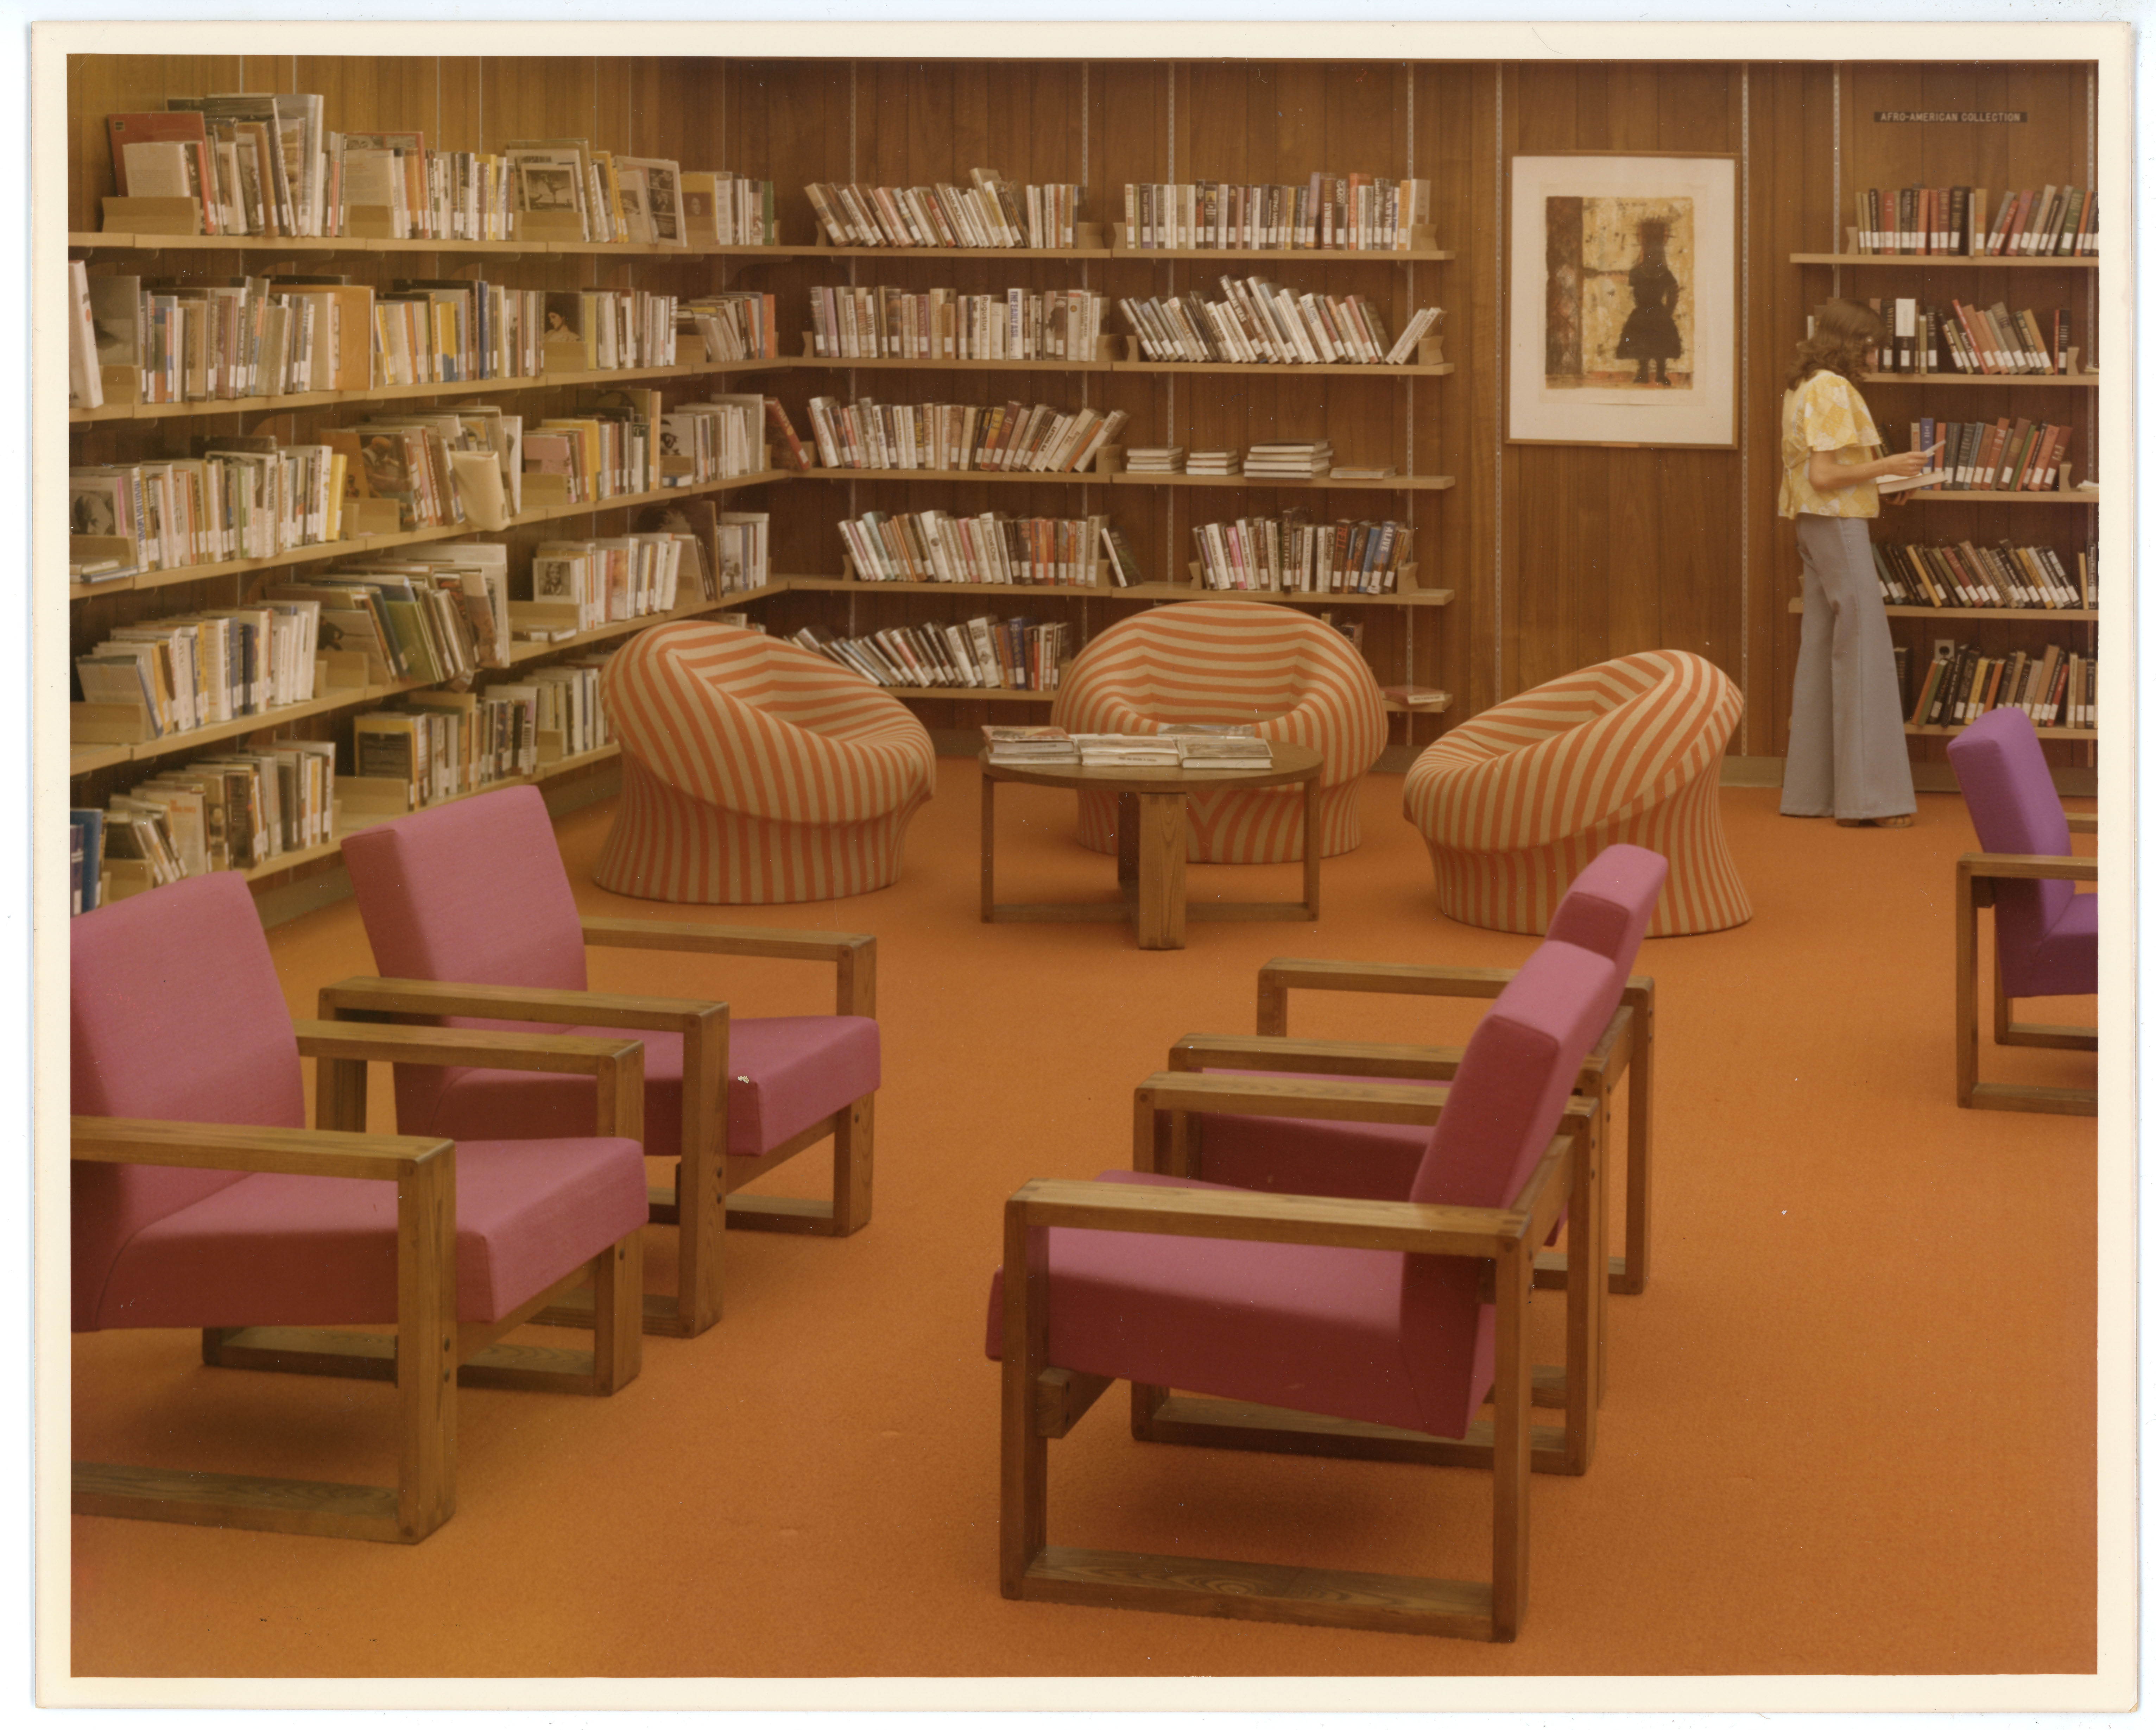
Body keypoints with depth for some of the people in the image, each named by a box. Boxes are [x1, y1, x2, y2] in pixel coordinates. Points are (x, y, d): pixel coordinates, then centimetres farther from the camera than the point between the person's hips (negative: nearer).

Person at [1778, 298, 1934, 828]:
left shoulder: (1801, 388, 15)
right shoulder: (1833, 390, -15)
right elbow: (1825, 475, -21)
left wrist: (1880, 474, 15)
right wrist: (1887, 466, -15)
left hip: (1812, 526, 10)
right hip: (1838, 524, -10)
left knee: (1821, 654, 11)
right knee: (1863, 652, -8)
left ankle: (1809, 790, 13)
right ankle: (1867, 796, -9)